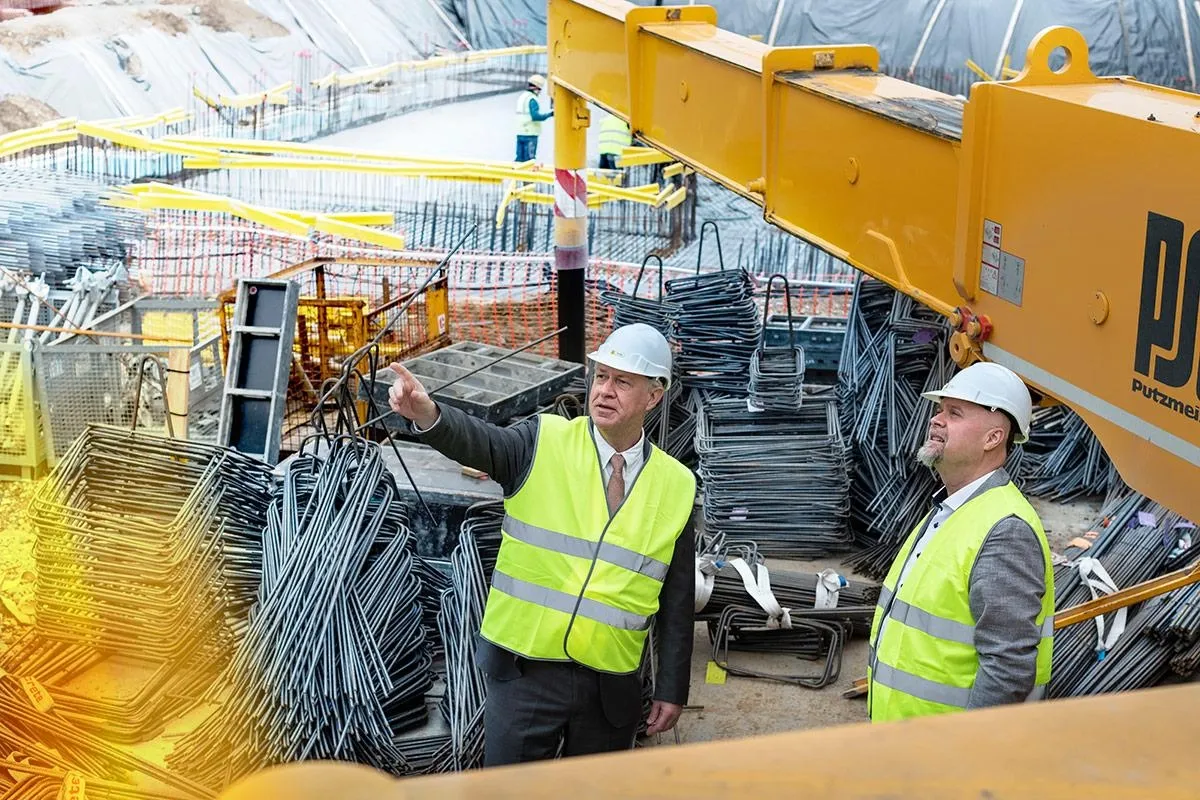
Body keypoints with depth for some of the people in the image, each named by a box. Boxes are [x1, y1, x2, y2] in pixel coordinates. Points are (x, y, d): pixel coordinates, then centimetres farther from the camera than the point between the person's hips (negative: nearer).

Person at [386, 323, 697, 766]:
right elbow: (477, 443, -25)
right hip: (525, 669, -2)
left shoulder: (677, 486, 2)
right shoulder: (545, 443, -4)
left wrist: (672, 690, 6)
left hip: (611, 688, 2)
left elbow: (677, 600, 5)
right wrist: (426, 412, -45)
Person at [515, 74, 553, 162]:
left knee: (520, 158, 11)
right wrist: (549, 114, -12)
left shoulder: (521, 96, 13)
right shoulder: (532, 99, -14)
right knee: (529, 159, -2)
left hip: (520, 132, 8)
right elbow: (535, 116, -21)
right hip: (530, 134, -8)